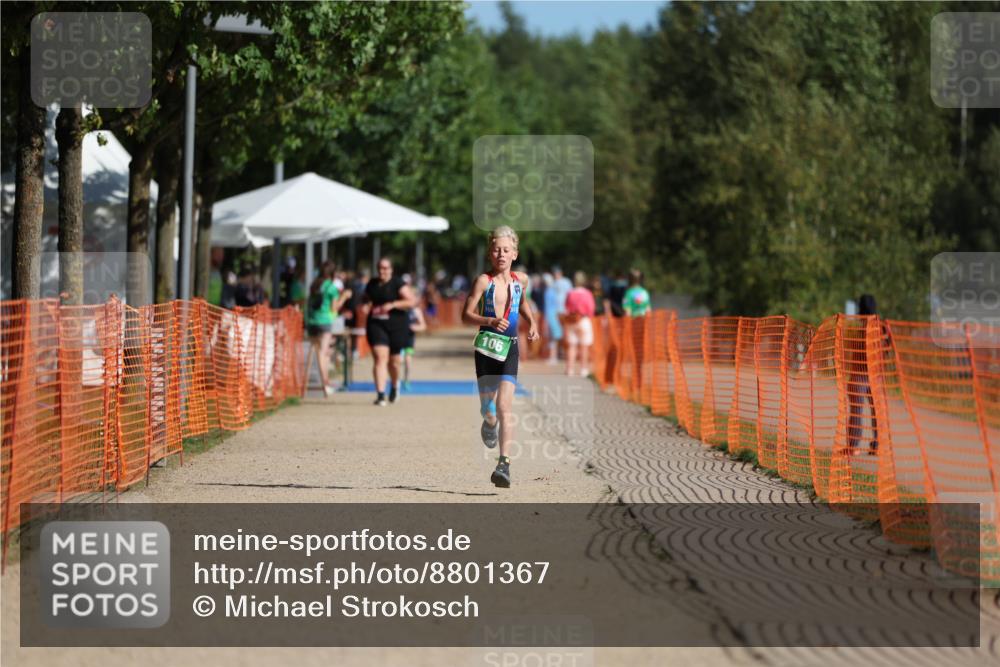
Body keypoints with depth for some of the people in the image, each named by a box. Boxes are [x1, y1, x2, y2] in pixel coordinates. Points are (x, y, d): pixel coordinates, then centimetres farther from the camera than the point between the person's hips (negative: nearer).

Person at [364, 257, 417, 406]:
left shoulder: (398, 284, -6)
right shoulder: (372, 284, 9)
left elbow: (412, 301, -12)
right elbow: (367, 299, 27)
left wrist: (392, 305, -21)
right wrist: (367, 306, 3)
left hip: (396, 326, -2)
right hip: (376, 325, 2)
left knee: (393, 360, 9)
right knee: (380, 357, -14)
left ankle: (395, 385, 41)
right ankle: (380, 394, -18)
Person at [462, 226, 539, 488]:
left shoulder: (521, 279, 6)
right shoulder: (483, 281, -6)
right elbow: (466, 315, -9)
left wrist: (532, 323, 15)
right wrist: (490, 321, -24)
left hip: (510, 348, 1)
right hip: (486, 346, -1)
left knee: (504, 406, -15)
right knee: (487, 408, 9)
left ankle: (504, 464, -21)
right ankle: (490, 424, 49)